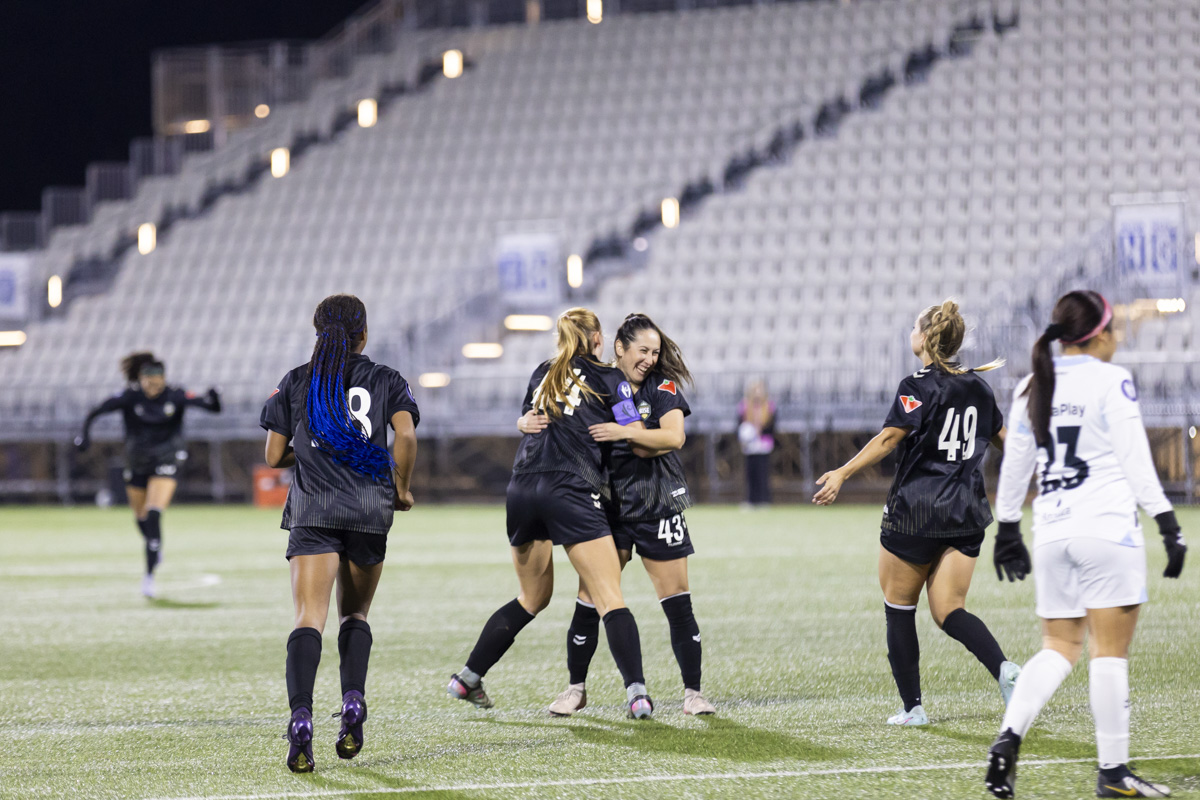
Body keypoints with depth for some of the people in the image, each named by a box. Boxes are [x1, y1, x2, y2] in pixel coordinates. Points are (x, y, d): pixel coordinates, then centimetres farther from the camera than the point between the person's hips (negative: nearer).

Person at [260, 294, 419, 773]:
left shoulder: (296, 383, 11)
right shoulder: (387, 380, 9)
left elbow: (274, 455, 9)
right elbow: (406, 434, -8)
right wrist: (402, 488, 6)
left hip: (312, 511, -1)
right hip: (371, 510, 1)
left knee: (309, 617, -11)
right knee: (355, 614, 19)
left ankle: (301, 718, -31)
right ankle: (353, 702, -2)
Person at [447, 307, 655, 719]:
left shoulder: (542, 375, 19)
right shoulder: (609, 378, 5)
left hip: (522, 488, 6)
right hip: (571, 492, -6)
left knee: (533, 597, 22)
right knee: (610, 598, -7)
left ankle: (467, 677, 24)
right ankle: (636, 691, -20)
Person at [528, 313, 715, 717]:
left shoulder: (662, 387, -2)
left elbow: (674, 437, -17)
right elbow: (537, 418, 3)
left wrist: (625, 432, -27)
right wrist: (528, 422, -20)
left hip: (657, 504, -1)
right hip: (606, 505, 1)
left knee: (677, 600, -2)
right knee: (589, 599, -1)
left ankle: (692, 691, 6)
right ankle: (576, 688, 15)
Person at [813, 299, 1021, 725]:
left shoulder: (918, 387, -10)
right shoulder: (978, 385, 10)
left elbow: (889, 438, -21)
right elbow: (1002, 438, 23)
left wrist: (842, 473, -26)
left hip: (915, 511, -6)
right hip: (966, 515, 6)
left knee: (899, 609, 9)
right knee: (949, 611, 4)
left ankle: (912, 707, 9)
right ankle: (1003, 667, -22)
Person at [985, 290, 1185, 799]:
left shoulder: (1031, 388, 11)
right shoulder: (1111, 381, -6)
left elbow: (1014, 466, 16)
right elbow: (1135, 459, -10)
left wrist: (1008, 529, 26)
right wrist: (1167, 523, -8)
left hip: (1051, 530, 6)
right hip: (1108, 528, -6)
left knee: (1059, 646, 13)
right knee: (1111, 650, 0)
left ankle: (1009, 736, -9)